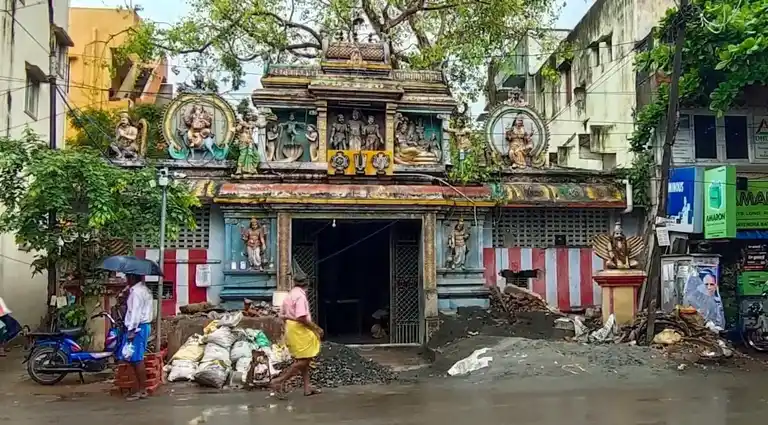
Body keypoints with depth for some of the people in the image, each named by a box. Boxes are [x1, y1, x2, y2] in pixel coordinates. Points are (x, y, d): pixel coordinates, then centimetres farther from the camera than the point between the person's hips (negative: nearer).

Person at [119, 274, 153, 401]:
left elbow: (136, 312, -20)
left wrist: (131, 331, -20)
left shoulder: (137, 291, -15)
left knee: (137, 359, -5)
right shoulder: (143, 289, 16)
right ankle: (141, 387, 16)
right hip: (142, 326, 10)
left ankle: (142, 390, -1)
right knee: (133, 358, 13)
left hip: (137, 328, -10)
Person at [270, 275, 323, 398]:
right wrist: (316, 328, -16)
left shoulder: (289, 295, 13)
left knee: (303, 360, 15)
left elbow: (282, 315, 16)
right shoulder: (300, 296, -16)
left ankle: (307, 387, 18)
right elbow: (302, 317, -25)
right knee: (304, 360, -5)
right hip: (300, 331, -10)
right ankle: (279, 381, -7)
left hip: (291, 330, 10)